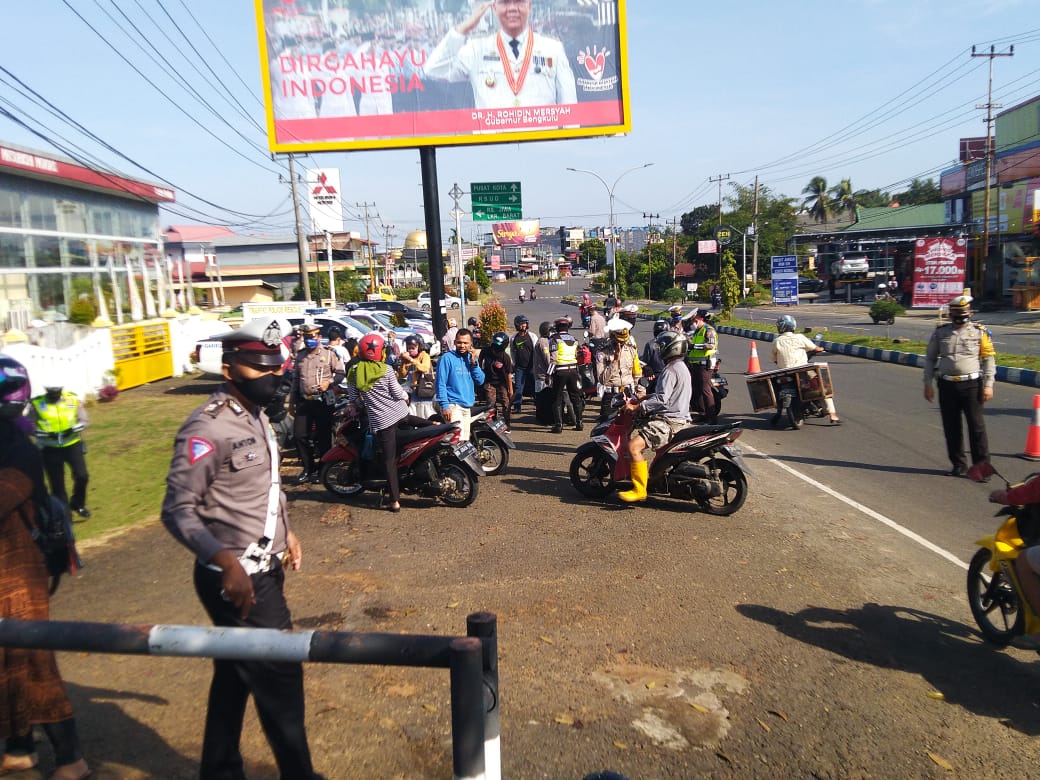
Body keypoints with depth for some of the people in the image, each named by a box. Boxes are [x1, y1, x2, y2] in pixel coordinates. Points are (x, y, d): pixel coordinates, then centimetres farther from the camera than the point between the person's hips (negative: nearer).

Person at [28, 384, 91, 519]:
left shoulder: (73, 399, -3)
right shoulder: (36, 404, -8)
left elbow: (83, 420, 2)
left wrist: (73, 429, -18)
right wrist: (46, 434, -19)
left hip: (73, 445, 1)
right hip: (50, 449, -1)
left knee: (82, 476, -7)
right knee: (57, 484, 7)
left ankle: (78, 504, 19)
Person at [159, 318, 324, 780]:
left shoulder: (256, 417, 10)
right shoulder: (207, 428, -19)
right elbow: (178, 510, -20)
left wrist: (285, 533, 13)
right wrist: (225, 561, -30)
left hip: (264, 571, 9)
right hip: (236, 580, -9)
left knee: (235, 674, 20)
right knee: (279, 675, 1)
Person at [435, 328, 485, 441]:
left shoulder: (471, 359, 13)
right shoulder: (447, 358, -7)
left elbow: (480, 381, 6)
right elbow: (441, 383, -11)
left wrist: (473, 363, -6)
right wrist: (444, 405, -18)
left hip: (467, 406, 7)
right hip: (452, 405, -7)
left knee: (465, 440, 12)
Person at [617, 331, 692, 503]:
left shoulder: (670, 371, -17)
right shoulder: (681, 367, 17)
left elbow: (661, 400, -27)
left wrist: (637, 407, -26)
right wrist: (642, 399, 16)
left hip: (669, 421, -12)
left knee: (633, 445, -25)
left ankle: (639, 490, -22)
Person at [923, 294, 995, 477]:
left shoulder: (979, 332, 2)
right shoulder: (940, 332, 7)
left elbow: (989, 359, 3)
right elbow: (930, 358, 13)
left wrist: (988, 385, -4)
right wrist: (928, 383, 7)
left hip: (971, 385, -2)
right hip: (947, 386, 2)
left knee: (976, 426, -1)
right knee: (951, 427, 7)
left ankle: (982, 465, 6)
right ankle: (958, 465, 19)